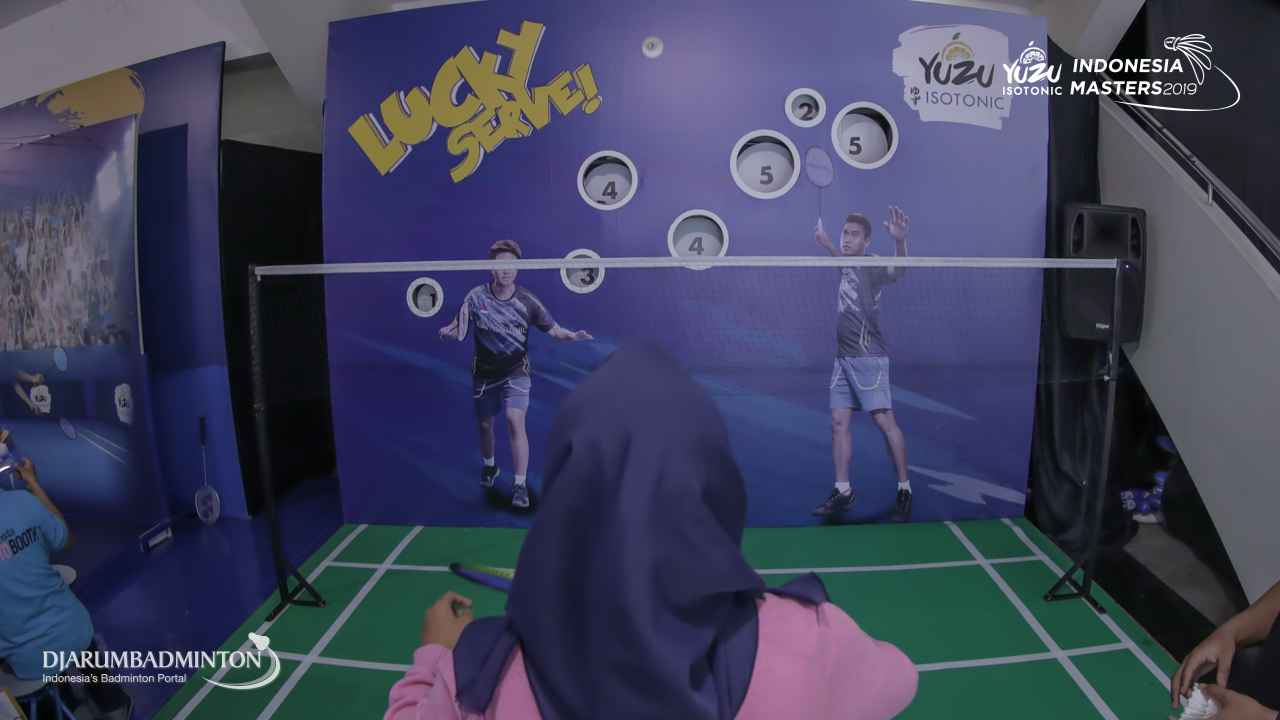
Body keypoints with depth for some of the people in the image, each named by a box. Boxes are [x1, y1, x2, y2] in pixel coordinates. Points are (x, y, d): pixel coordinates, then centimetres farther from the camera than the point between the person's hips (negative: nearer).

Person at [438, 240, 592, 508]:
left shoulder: (527, 301, -14)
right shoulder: (476, 297, -12)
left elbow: (554, 330, -11)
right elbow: (457, 330, -9)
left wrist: (572, 336, -32)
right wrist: (447, 333, -32)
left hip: (515, 371, -2)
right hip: (484, 373, 2)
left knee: (515, 422, -19)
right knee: (484, 425, 15)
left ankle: (520, 484, -10)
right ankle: (489, 465, 46)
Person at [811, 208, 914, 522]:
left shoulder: (871, 266, -8)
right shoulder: (847, 268, 14)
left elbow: (898, 271, -29)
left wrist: (899, 240, -47)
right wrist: (827, 244, 32)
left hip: (868, 357, -8)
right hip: (843, 357, 8)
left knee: (884, 421, -9)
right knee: (838, 422, 4)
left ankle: (904, 490, 3)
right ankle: (843, 491, 10)